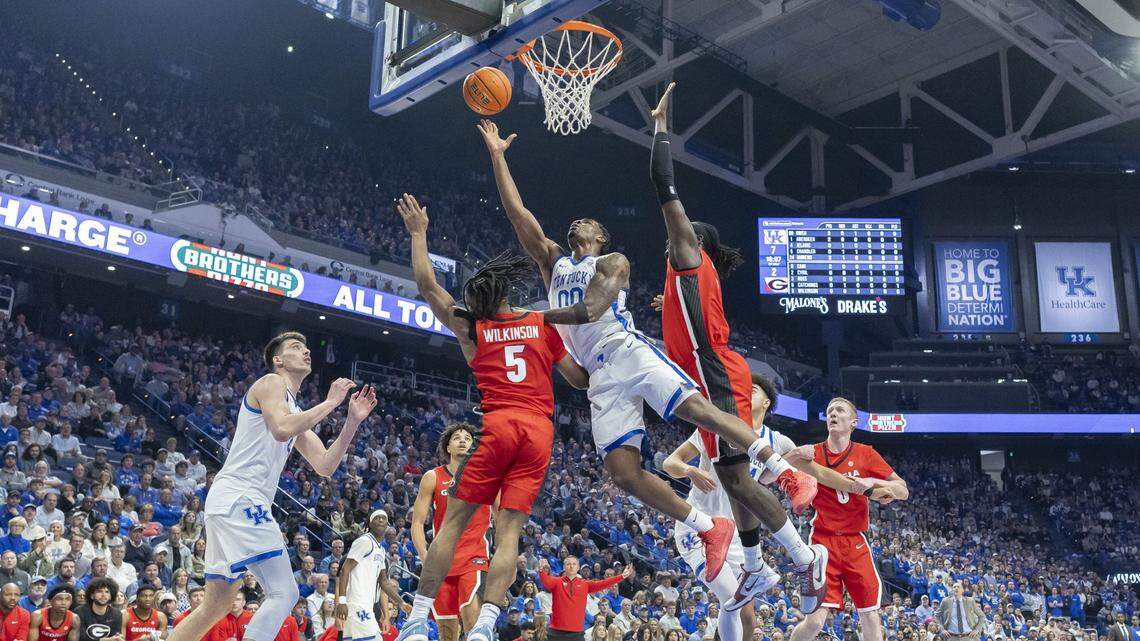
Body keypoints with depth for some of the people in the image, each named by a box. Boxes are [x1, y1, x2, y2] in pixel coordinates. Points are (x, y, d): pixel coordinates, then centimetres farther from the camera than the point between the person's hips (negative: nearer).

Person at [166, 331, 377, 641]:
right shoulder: (271, 383, -1)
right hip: (240, 499, -10)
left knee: (216, 605, 15)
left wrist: (352, 422, 8)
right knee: (284, 593, -13)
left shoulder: (297, 413, 25)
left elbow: (325, 466, 16)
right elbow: (281, 429, -22)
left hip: (228, 502, 10)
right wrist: (330, 403, -12)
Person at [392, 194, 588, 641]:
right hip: (539, 429, 2)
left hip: (496, 424, -2)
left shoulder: (470, 328, 10)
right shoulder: (543, 325, 13)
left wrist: (418, 233, 22)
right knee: (509, 530, -1)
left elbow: (427, 284, 13)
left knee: (453, 521, 3)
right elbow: (580, 379, 16)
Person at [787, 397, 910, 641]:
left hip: (856, 543, 2)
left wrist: (873, 482, -16)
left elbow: (903, 491, 5)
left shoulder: (866, 454, 4)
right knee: (815, 621, -12)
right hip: (823, 541, -2)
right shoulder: (812, 453, 1)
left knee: (870, 617, 3)